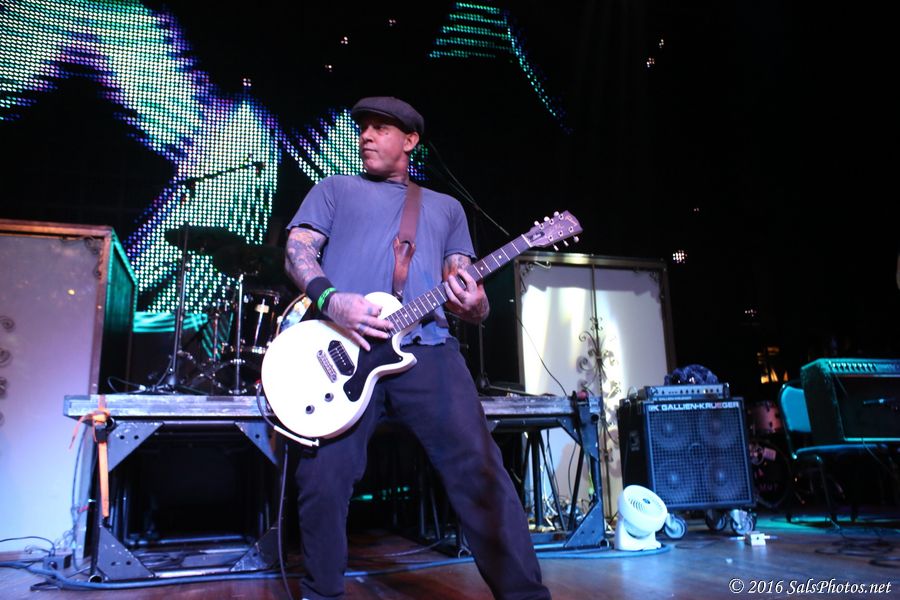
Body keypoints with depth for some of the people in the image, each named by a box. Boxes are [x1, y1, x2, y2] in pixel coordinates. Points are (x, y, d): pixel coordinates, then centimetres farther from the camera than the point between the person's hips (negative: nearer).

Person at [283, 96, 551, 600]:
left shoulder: (446, 207, 27)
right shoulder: (335, 189, 22)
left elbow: (466, 285, 19)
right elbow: (298, 249, 8)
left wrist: (473, 304, -7)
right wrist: (330, 300, -13)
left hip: (427, 348, 1)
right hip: (343, 349, 0)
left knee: (478, 466, -10)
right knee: (324, 480, -3)